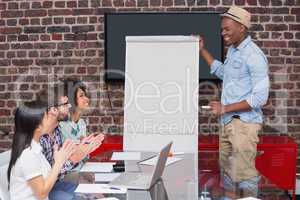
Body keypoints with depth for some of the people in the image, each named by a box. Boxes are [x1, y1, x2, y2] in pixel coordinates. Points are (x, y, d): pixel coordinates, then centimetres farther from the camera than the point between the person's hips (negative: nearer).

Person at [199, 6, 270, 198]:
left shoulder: (253, 55, -17)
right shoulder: (232, 50, 10)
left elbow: (260, 97, -20)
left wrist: (225, 108, -18)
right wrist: (203, 50, 23)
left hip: (244, 123, -9)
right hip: (228, 121, 9)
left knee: (244, 171, -4)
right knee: (226, 166, 17)